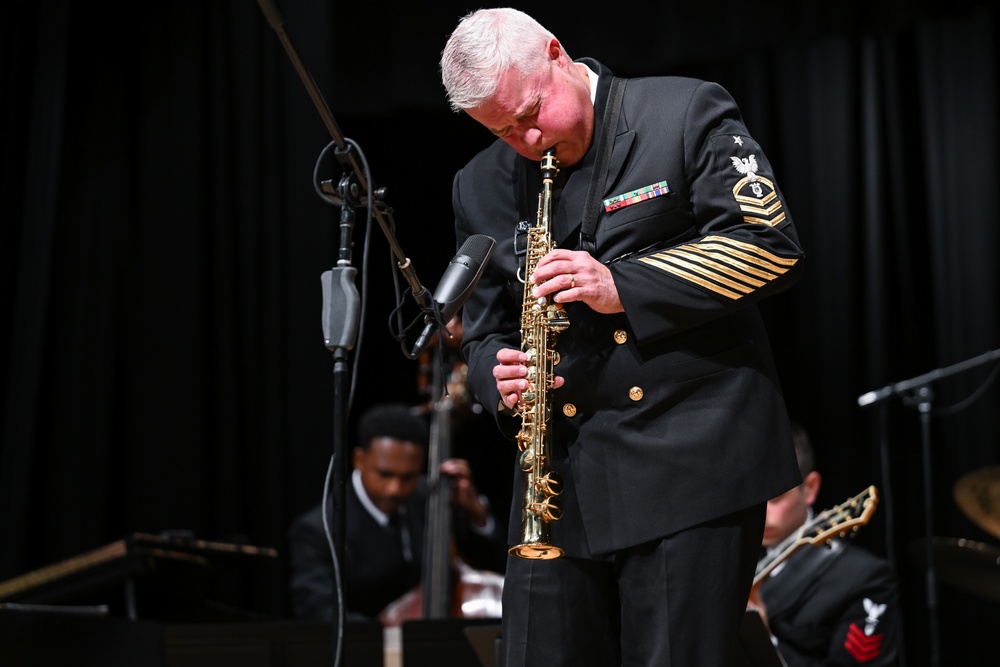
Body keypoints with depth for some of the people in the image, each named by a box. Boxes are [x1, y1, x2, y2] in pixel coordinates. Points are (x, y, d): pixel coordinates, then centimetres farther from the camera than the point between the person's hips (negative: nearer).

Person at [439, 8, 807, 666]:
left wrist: (624, 286, -15)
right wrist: (501, 377, -4)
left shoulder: (688, 113, 0)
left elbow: (771, 245, -8)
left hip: (691, 463, -4)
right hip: (562, 479, 5)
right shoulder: (481, 188, 14)